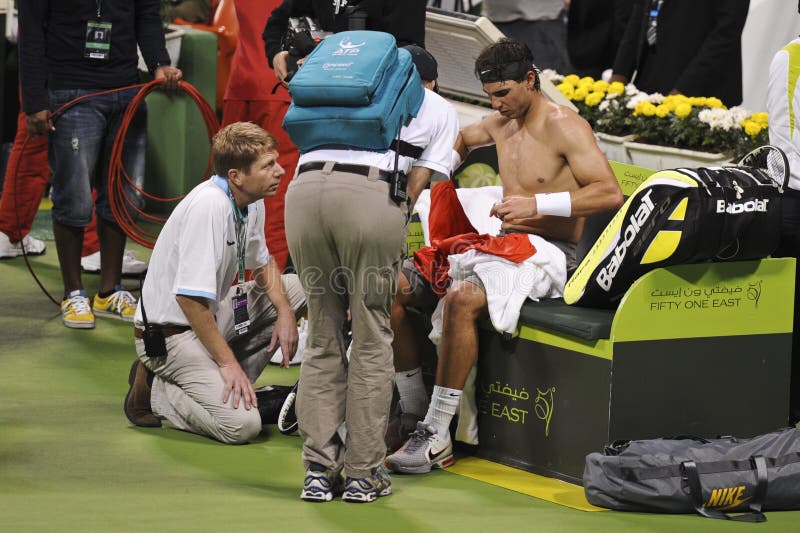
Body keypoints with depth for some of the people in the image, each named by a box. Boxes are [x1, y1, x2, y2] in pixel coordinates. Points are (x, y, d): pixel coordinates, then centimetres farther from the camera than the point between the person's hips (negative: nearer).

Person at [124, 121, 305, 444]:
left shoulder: (252, 201, 1)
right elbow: (189, 297, -28)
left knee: (295, 288, 11)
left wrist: (284, 312, 2)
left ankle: (233, 383, 7)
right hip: (171, 332, -10)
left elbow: (262, 263, 21)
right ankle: (153, 391, -3)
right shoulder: (210, 206, -27)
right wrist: (228, 362, -23)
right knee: (242, 424, -23)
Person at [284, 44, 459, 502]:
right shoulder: (440, 109, 27)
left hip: (304, 188, 4)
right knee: (372, 341, 7)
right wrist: (393, 257, 16)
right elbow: (419, 179, 14)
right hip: (370, 194, -4)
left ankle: (319, 471, 10)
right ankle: (363, 474, 8)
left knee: (323, 339, 13)